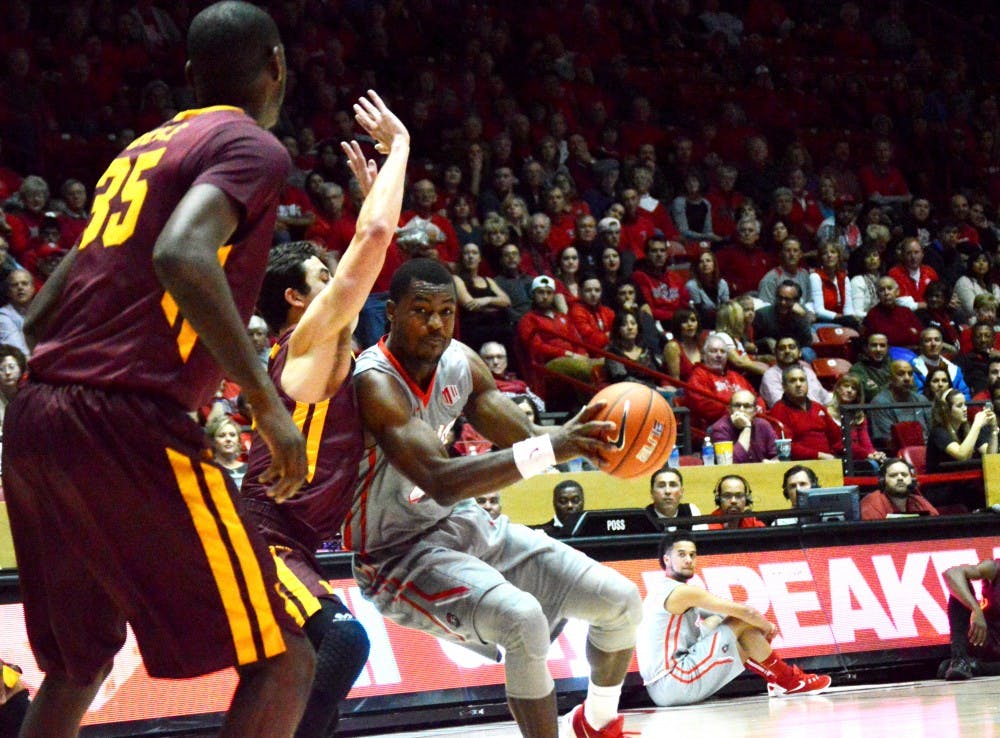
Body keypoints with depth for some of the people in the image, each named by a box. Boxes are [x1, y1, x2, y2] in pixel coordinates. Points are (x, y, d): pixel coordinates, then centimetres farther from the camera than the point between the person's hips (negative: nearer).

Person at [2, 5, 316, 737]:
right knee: (282, 660, -2)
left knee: (79, 661, 25)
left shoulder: (145, 146, 23)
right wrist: (267, 401, -19)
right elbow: (182, 256, -22)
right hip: (128, 423, -9)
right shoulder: (252, 146, -1)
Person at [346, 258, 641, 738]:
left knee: (621, 602, 6)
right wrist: (550, 448, -49)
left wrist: (569, 436, -25)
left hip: (461, 524, 8)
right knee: (523, 618, -35)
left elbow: (525, 439, 0)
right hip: (399, 553, -8)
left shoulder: (459, 362, -2)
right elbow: (440, 481, -39)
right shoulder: (375, 383, -27)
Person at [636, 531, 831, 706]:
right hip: (672, 684, -10)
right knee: (744, 625, -6)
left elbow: (729, 612, 22)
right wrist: (767, 628, 7)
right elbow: (744, 611, -12)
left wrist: (763, 625, 11)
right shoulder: (682, 592, -11)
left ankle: (774, 678, 19)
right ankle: (789, 681, 7)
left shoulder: (661, 592, 19)